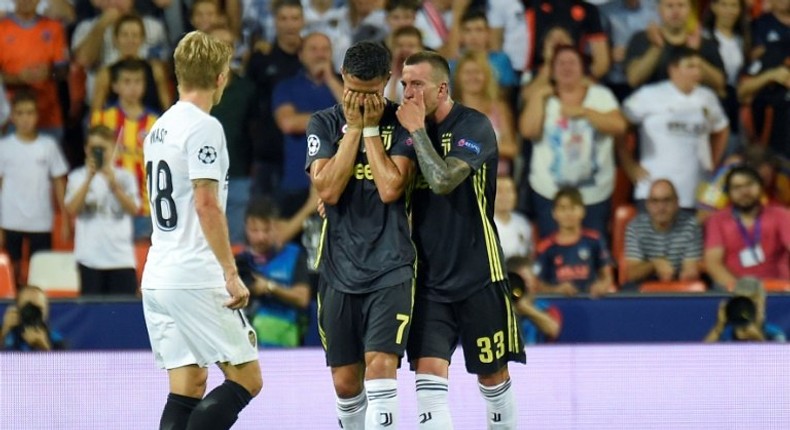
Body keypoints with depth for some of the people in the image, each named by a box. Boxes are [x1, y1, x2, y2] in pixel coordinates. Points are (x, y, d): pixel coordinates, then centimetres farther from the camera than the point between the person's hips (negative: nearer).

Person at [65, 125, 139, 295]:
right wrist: (89, 179, -17)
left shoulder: (125, 177, 6)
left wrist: (114, 184, -20)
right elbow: (72, 210, -10)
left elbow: (133, 209, -8)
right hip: (90, 257, 0)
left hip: (121, 257, 0)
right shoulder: (78, 177, 5)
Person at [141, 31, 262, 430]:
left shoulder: (159, 128, 16)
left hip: (156, 277, 9)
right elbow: (206, 204, -18)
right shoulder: (204, 128, -11)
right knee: (246, 379, -4)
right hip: (196, 278, -9)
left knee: (188, 388, 8)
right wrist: (231, 273, -17)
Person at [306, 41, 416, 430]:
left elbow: (391, 188, -13)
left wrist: (370, 128, -9)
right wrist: (353, 127, -8)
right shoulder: (324, 124, 5)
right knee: (345, 382, 7)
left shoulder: (402, 124, 0)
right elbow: (327, 190, -8)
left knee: (381, 366, -17)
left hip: (390, 269, -3)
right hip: (339, 269, 3)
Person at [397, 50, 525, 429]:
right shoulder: (410, 129, 7)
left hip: (477, 273, -4)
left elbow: (443, 181, -25)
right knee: (428, 371, -11)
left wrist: (418, 131, -16)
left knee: (492, 373, 8)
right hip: (429, 275, 4)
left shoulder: (473, 127, -10)